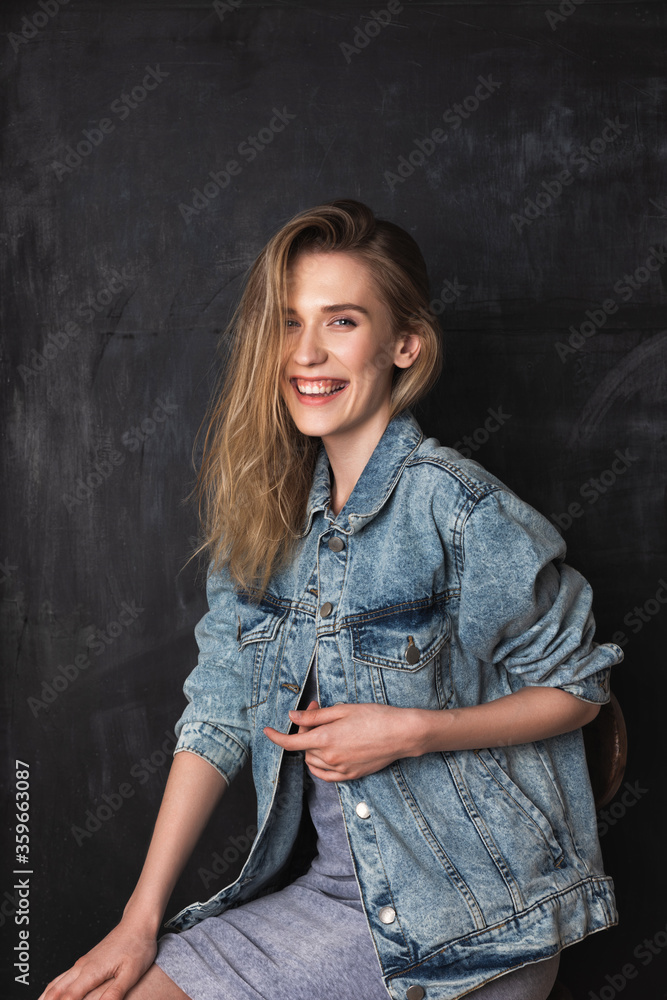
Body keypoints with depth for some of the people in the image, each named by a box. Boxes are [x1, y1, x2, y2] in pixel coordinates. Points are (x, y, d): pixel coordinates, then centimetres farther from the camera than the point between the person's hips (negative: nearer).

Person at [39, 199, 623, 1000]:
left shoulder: (457, 508, -18)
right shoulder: (266, 510, 0)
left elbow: (577, 685, -7)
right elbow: (218, 714, 0)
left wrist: (408, 732, -20)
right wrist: (139, 922, -3)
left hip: (470, 909, -5)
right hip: (333, 888, 5)